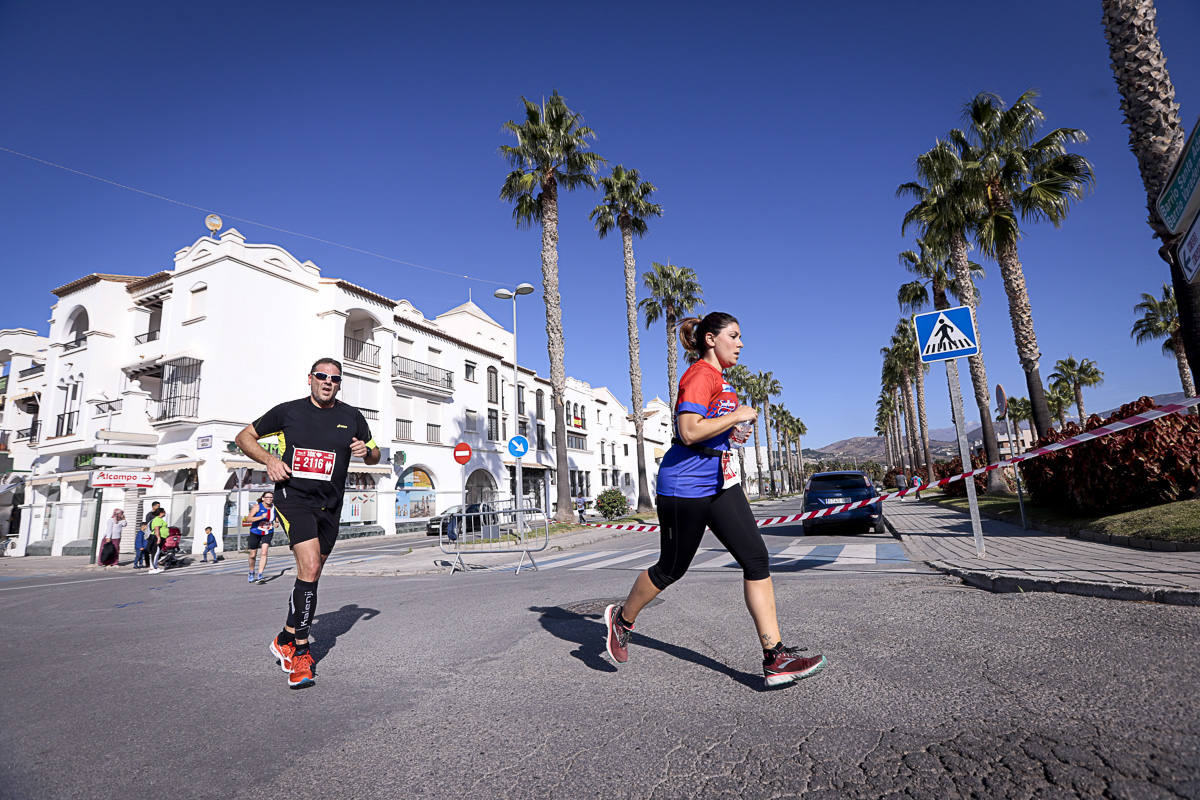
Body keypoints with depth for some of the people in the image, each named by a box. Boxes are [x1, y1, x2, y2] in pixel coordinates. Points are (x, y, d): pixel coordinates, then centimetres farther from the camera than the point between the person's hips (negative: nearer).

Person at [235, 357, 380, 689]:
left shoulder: (351, 417, 6)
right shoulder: (288, 411, 1)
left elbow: (375, 456, 16)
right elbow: (245, 437, 11)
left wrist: (366, 451, -8)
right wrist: (269, 459, -7)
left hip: (329, 506, 4)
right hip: (293, 497, -4)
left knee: (310, 576, 12)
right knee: (309, 568, -20)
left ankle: (287, 640, 34)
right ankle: (300, 652, -8)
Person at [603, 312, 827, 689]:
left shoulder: (719, 379, 16)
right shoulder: (699, 375, -15)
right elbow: (689, 431, -26)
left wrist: (731, 431, 15)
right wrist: (736, 416, -17)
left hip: (719, 482, 9)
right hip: (685, 485, -9)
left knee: (757, 558, -2)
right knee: (671, 568, 7)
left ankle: (774, 658, 4)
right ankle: (621, 619, 33)